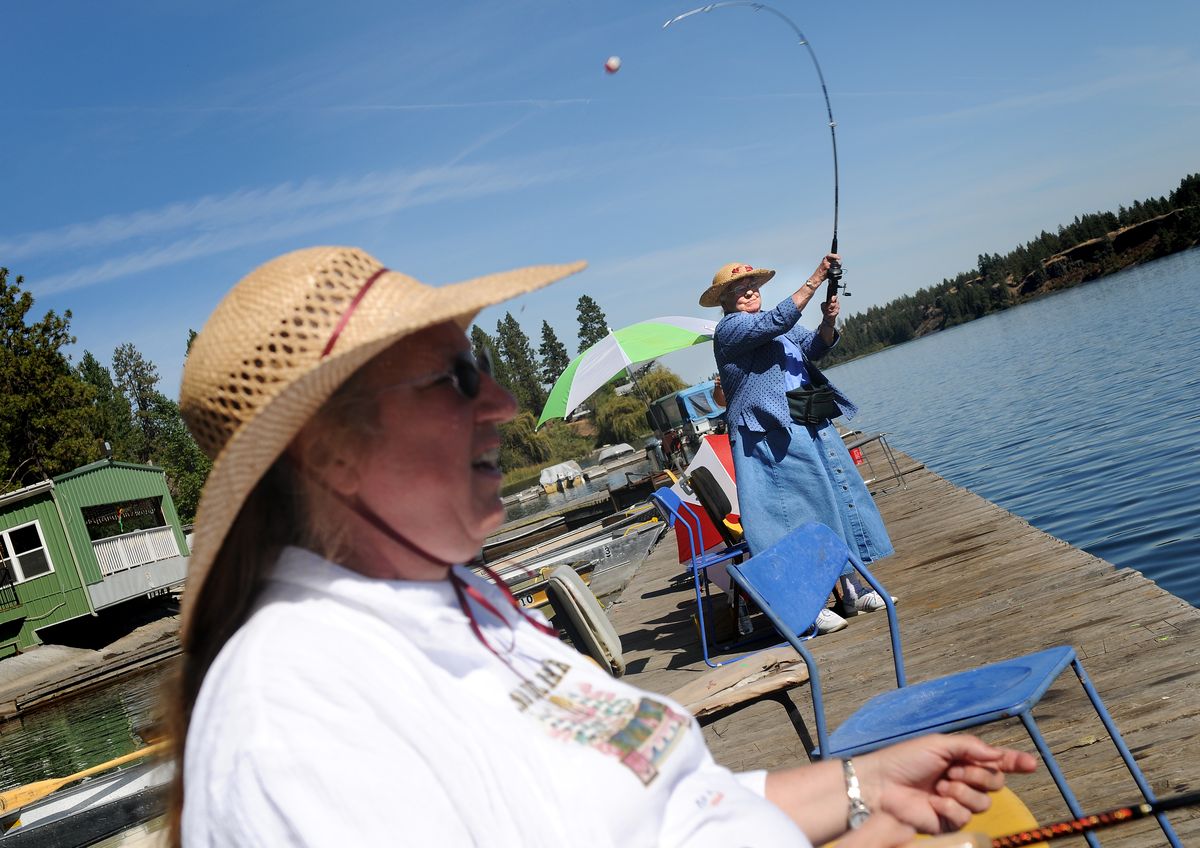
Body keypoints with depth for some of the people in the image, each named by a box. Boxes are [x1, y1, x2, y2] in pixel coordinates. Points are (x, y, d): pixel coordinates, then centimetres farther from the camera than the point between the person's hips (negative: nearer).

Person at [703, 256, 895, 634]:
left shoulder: (781, 325, 21)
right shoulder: (729, 329, -5)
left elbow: (814, 346, 8)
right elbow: (777, 321, -20)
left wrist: (828, 322, -14)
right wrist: (816, 278, -21)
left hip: (814, 425, 8)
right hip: (774, 434, -8)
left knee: (842, 496, 8)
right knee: (795, 513, -7)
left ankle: (852, 589, 19)